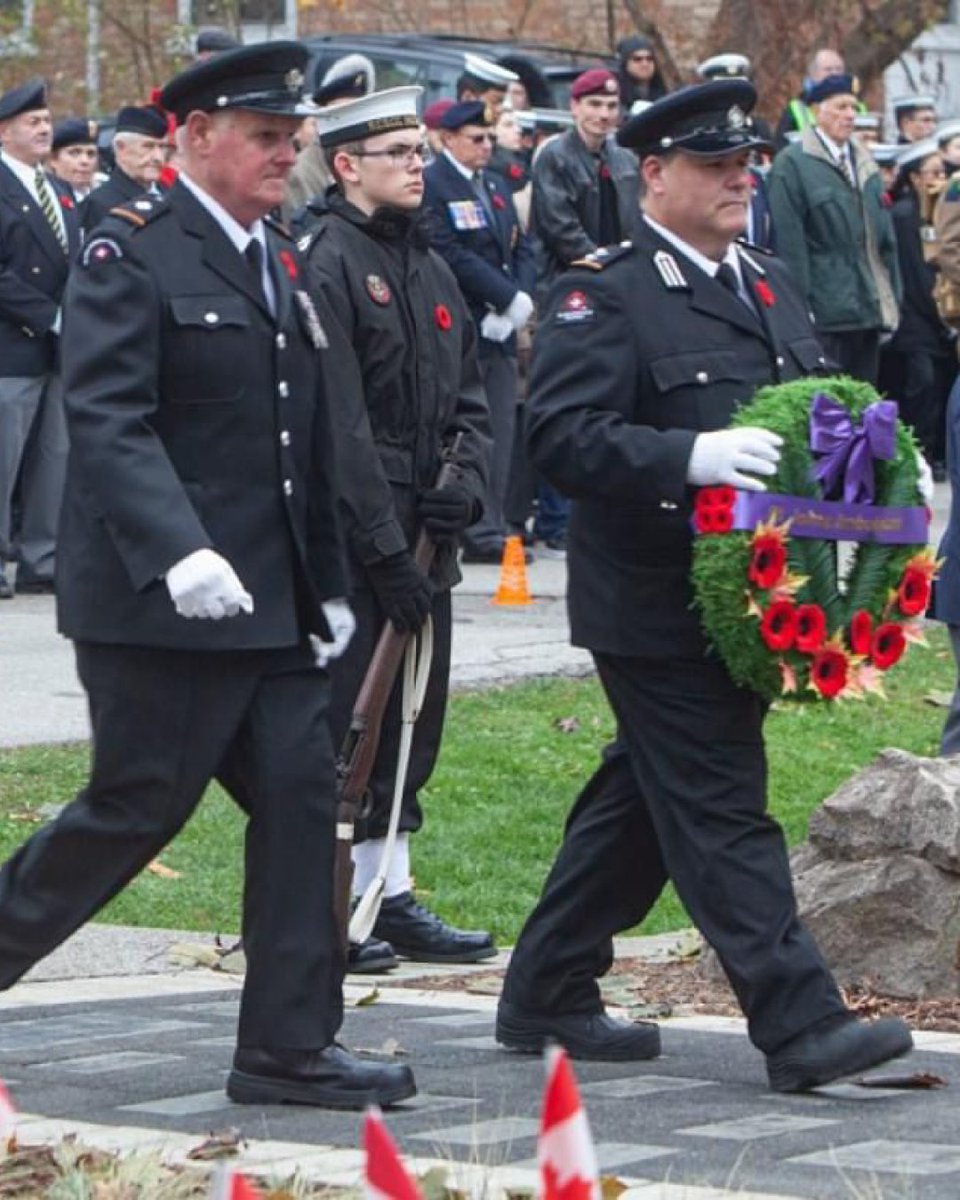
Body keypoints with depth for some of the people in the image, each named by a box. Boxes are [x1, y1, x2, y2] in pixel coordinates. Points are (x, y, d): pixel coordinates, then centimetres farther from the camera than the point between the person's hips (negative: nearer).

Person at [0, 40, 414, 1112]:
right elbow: (107, 420, -19)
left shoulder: (281, 265, 17)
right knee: (134, 811, -4)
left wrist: (327, 583, 18)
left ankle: (289, 1047, 7)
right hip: (158, 610, -8)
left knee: (302, 803, 2)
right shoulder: (130, 255, -9)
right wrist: (176, 554, -30)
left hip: (270, 614, 8)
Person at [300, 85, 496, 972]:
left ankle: (391, 897, 19)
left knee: (412, 716, 11)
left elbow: (468, 399, 18)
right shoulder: (324, 263, -13)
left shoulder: (428, 267, 15)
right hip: (346, 542, -8)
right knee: (347, 723, -5)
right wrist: (386, 549, -18)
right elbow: (337, 424, -17)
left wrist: (467, 483, -3)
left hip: (420, 539, 8)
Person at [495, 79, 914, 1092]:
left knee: (641, 803, 16)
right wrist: (692, 457, -33)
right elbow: (564, 436, -21)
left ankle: (547, 999, 27)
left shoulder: (768, 286, 16)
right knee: (722, 812, -8)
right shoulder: (602, 296, -11)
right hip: (655, 611, -9)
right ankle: (800, 1028, -9)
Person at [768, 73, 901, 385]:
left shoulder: (865, 164, 17)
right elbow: (789, 242, -11)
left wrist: (892, 301, 13)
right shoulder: (792, 164, -5)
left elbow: (886, 238, 18)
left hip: (870, 310, 7)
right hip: (824, 316, -7)